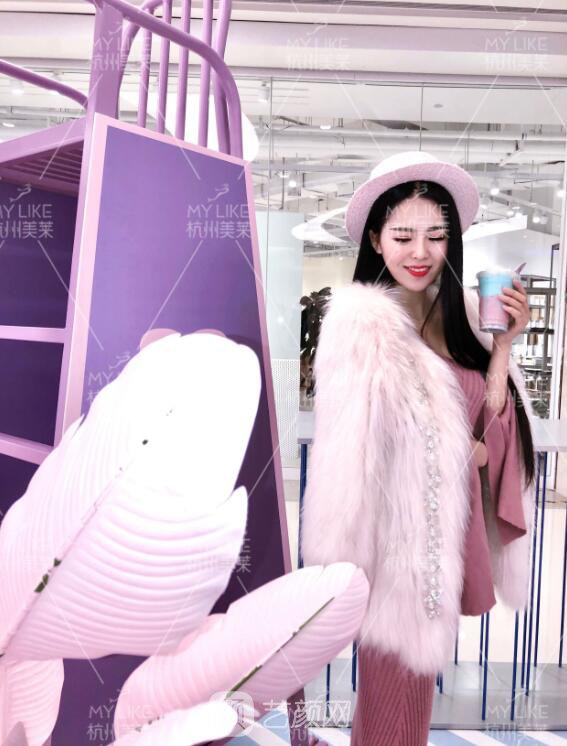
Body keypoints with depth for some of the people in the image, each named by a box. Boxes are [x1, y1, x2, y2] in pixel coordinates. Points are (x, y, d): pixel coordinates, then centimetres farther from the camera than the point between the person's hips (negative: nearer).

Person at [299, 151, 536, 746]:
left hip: (450, 529, 7)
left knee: (416, 685, 24)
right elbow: (358, 452, -19)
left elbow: (488, 430, 3)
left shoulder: (459, 314, 6)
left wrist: (502, 345, -7)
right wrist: (468, 450, -7)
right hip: (399, 535, -7)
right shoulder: (361, 320, -15)